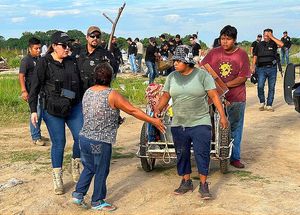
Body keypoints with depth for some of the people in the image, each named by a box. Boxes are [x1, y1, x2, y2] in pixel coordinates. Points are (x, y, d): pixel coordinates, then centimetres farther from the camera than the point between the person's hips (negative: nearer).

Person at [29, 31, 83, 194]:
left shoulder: (72, 62, 9)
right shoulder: (44, 63, -4)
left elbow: (79, 84, 18)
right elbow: (35, 88, -5)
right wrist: (33, 110, -11)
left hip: (74, 107, 4)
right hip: (53, 110, -4)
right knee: (58, 143, 0)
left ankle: (75, 166, 24)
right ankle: (57, 179, 14)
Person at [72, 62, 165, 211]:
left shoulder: (88, 92, 4)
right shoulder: (112, 95, -15)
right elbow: (133, 111, -14)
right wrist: (153, 121, -7)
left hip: (84, 137, 6)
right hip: (100, 142, -6)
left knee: (88, 168, 22)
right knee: (101, 172, 10)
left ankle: (78, 194, 22)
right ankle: (97, 202, 22)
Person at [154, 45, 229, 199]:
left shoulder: (202, 75, -7)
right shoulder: (172, 77, 5)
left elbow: (214, 96, -7)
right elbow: (166, 96, 7)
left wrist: (222, 115, -12)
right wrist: (158, 109, -12)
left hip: (200, 123, -4)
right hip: (178, 124, 4)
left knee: (202, 153, -4)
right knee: (182, 154, 11)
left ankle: (203, 185, 8)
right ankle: (186, 182, 26)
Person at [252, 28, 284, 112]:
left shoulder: (273, 43, 4)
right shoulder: (259, 45, 10)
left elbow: (281, 44, -18)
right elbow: (255, 57, 12)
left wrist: (271, 37, -13)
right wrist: (253, 67, 3)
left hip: (272, 68, 0)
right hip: (261, 68, 0)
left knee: (271, 88, 4)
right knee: (260, 86, -12)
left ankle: (269, 105, 13)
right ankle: (262, 102, 9)